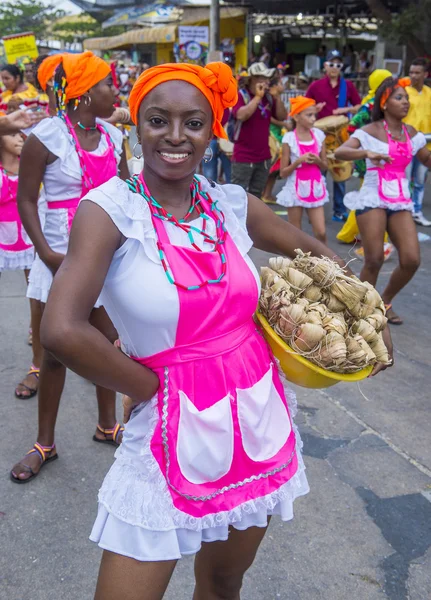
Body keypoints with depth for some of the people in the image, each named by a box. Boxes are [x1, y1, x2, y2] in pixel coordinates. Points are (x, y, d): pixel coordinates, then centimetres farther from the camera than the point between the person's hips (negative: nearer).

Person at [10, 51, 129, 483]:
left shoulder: (112, 135, 4)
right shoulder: (47, 136, -12)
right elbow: (26, 200, -9)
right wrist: (46, 253, -19)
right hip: (64, 258, -5)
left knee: (108, 342, 13)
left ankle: (107, 424, 33)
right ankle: (44, 442, 22)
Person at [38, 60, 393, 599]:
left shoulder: (233, 205, 0)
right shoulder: (111, 208, -14)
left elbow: (312, 251, 17)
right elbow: (62, 330, -27)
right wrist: (149, 387, -15)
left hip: (259, 422, 5)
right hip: (173, 432, -4)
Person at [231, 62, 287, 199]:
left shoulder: (268, 97, 9)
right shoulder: (240, 95, -8)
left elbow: (282, 117, 6)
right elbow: (241, 115, -26)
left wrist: (277, 97, -7)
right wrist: (257, 97, -21)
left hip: (264, 156, 6)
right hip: (243, 156, -6)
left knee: (256, 195, 14)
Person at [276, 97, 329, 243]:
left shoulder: (319, 135, 2)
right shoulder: (289, 138, -9)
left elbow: (325, 166, 10)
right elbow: (283, 173, -6)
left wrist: (317, 161, -11)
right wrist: (299, 161, -20)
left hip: (316, 189, 3)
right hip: (296, 189, -3)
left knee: (321, 232, -2)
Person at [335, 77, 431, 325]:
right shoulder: (371, 131, -5)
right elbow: (340, 152, -18)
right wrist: (367, 152, -34)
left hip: (401, 202, 5)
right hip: (373, 199, -5)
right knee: (374, 260, -11)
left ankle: (386, 301, 17)